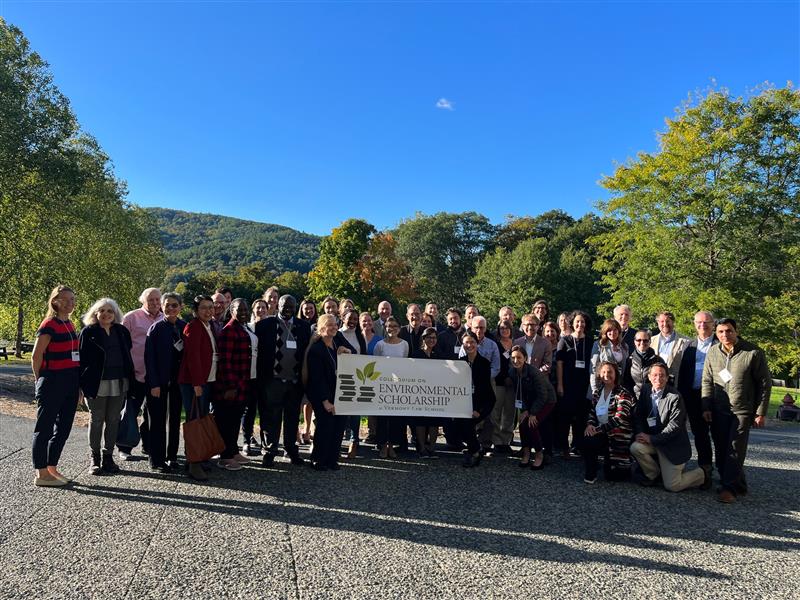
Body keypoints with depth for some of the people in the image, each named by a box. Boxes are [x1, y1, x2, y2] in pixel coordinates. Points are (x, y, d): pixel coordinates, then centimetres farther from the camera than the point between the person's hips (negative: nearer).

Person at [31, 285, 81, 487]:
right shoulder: (49, 324, -11)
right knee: (44, 428, 1)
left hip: (70, 383, 8)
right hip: (52, 383, -8)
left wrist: (78, 385, 14)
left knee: (64, 428, 13)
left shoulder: (70, 325, 13)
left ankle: (52, 468, 24)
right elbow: (36, 355, -12)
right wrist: (40, 380, -2)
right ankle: (41, 474, 9)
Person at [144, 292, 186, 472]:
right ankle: (157, 460, 13)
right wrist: (154, 384, -13)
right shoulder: (156, 328, -7)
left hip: (178, 379, 4)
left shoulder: (184, 327, 2)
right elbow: (149, 357, -9)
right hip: (159, 380, -4)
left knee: (175, 418, 11)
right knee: (158, 419, 3)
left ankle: (172, 456, 23)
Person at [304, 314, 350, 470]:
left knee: (339, 425, 2)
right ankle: (318, 460, 10)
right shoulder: (315, 349, -12)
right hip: (322, 395, -6)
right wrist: (325, 401, -16)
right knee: (325, 425, -8)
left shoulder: (338, 344, 9)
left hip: (338, 393, 7)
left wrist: (346, 353, -4)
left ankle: (332, 459, 15)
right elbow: (317, 378, -14)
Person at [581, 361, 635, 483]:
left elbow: (619, 419, -21)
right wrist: (590, 424, -11)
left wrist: (597, 429, -24)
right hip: (603, 434, 5)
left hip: (618, 437, -5)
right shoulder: (597, 392, 8)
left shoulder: (623, 394, -12)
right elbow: (592, 412, 11)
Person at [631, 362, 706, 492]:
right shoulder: (645, 391, 0)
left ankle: (701, 475, 23)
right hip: (651, 440, 5)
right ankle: (653, 474, 5)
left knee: (672, 486, -6)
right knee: (635, 447, -25)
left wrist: (652, 439, -20)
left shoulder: (675, 397, -18)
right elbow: (638, 415, 4)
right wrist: (640, 433, -14)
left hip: (673, 445, -5)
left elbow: (675, 426, -20)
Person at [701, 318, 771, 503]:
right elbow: (707, 381, 8)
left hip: (743, 410, -4)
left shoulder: (753, 352, -8)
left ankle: (729, 488, 3)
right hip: (718, 410, 4)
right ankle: (738, 485, 23)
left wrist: (761, 412, -5)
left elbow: (765, 383, -3)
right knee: (721, 450, 7)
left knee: (735, 450, -6)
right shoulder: (713, 352, 3)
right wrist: (706, 407, 3)